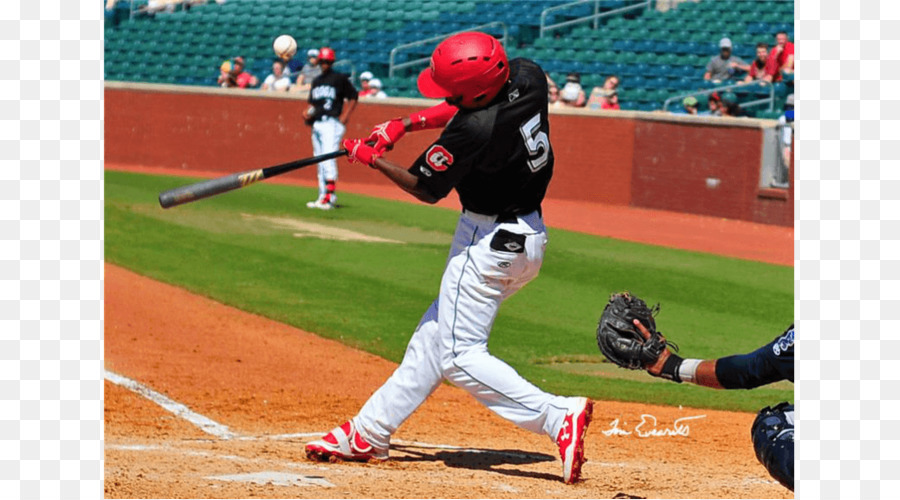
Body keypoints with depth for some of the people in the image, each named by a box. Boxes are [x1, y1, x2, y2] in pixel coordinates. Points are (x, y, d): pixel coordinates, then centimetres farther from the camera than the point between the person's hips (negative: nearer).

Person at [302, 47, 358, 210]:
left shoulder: (340, 79, -2)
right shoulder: (316, 81, 18)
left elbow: (353, 97, 0)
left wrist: (344, 117, -8)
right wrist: (308, 113, 2)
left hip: (332, 123, -8)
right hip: (317, 124, 8)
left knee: (328, 158, -18)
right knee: (320, 161, 9)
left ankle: (330, 198, -23)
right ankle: (322, 198, 13)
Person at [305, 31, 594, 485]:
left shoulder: (472, 131, -28)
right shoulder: (528, 77, -7)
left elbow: (426, 189, -10)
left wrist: (371, 159, 5)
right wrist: (407, 123, 7)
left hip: (490, 243, -10)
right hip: (529, 238, 10)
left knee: (460, 355, -5)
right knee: (436, 334, 16)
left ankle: (558, 416, -17)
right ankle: (369, 433, 24)